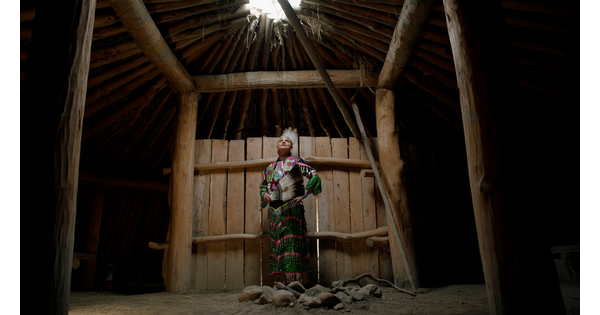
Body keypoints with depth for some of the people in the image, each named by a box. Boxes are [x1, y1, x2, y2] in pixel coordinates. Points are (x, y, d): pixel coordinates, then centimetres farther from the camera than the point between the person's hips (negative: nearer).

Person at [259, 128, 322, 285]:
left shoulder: (296, 162, 3)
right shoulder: (270, 168, 18)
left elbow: (315, 177, -3)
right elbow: (263, 186, 27)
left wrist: (304, 194, -13)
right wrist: (264, 194, 5)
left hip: (290, 208, -5)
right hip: (274, 210, 5)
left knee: (291, 242, -11)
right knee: (278, 244, 3)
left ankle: (295, 282, -7)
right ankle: (286, 283, 10)